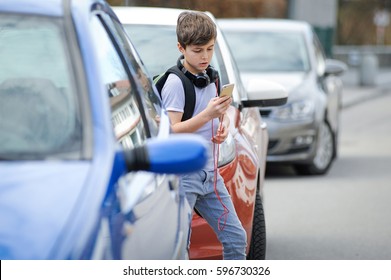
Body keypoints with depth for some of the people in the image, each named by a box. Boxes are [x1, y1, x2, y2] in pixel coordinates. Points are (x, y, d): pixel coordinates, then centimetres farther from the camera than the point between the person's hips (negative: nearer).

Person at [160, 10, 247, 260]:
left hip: (210, 174, 7)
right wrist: (208, 115, -27)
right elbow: (171, 131, -18)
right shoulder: (175, 82, -11)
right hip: (182, 175, -7)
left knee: (236, 238, 6)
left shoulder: (211, 77, 12)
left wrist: (224, 125, 3)